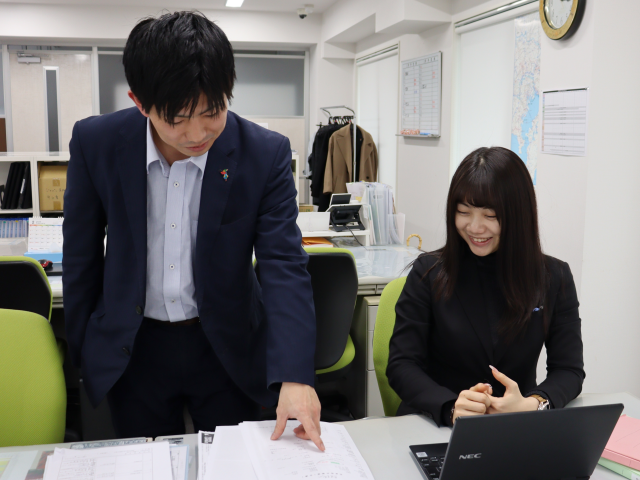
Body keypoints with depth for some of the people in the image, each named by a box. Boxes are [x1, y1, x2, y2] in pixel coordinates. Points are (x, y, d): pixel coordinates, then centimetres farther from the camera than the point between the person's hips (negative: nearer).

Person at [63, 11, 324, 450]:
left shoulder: (266, 154, -17)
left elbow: (284, 265, -18)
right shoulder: (96, 142, -12)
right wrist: (83, 350, 5)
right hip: (133, 349, 1)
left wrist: (294, 375, -29)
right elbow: (81, 256, 0)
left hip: (227, 348, -1)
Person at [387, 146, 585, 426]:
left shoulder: (554, 278, 3)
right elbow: (401, 365, -5)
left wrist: (532, 404, -20)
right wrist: (450, 408, -24)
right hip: (434, 425, 0)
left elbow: (569, 369, 2)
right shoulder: (429, 272, -2)